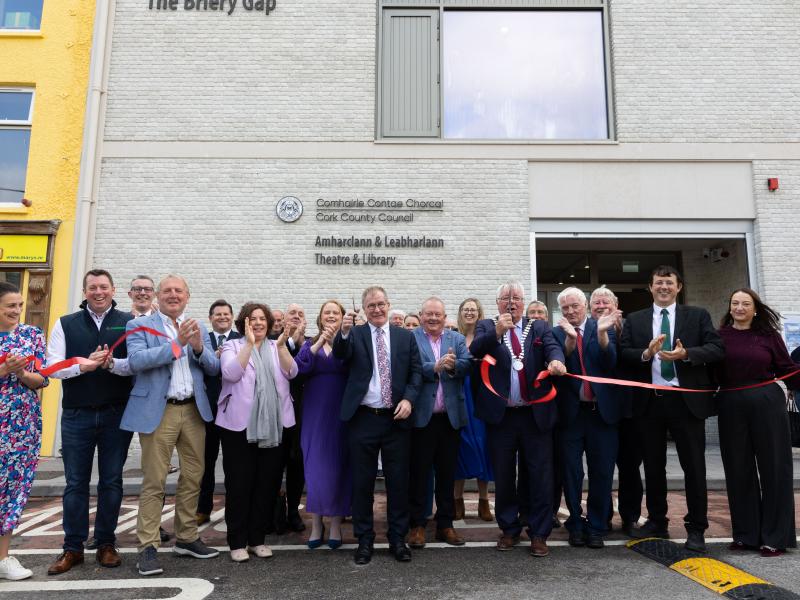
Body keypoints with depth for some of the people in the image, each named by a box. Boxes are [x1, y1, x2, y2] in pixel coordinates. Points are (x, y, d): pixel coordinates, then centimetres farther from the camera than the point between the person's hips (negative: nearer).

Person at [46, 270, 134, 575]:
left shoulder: (129, 322, 2)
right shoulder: (66, 324, 7)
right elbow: (52, 366, -1)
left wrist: (112, 363, -24)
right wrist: (83, 365, -18)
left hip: (117, 415, -1)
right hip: (76, 415, 1)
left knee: (111, 481, 8)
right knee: (75, 482, 9)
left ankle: (106, 544, 22)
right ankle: (72, 548, 21)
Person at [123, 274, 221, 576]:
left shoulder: (198, 328, 12)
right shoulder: (140, 325, 1)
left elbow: (214, 368, 6)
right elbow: (136, 360, -15)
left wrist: (199, 347, -13)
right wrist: (176, 343, -21)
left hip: (194, 410, 4)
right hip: (158, 411, -4)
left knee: (193, 478, 11)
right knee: (154, 482, 1)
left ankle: (186, 538, 25)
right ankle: (148, 546, 12)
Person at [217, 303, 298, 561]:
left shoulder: (276, 347, 12)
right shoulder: (233, 346, 3)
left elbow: (290, 372, -3)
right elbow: (231, 374, -14)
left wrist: (281, 344, -14)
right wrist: (249, 343, -16)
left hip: (273, 425, 3)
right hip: (240, 424, -3)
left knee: (267, 483, 8)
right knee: (239, 483, 3)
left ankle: (257, 538, 21)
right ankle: (237, 541, 15)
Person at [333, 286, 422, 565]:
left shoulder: (406, 336, 7)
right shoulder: (355, 334, 3)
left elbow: (416, 371, 6)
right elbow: (340, 354, -16)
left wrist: (408, 398, -10)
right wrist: (343, 331, -35)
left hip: (396, 418, 1)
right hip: (363, 419, -1)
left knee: (398, 480, 9)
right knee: (362, 482, 8)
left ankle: (398, 539, 24)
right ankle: (364, 540, 23)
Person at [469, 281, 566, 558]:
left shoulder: (539, 327, 9)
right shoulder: (486, 327, 6)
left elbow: (553, 347, -10)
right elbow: (475, 350, -12)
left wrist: (556, 360, -32)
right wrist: (496, 331, -28)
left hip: (536, 414, 0)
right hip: (500, 414, 0)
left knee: (541, 475, 4)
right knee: (503, 476, 11)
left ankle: (539, 534, 19)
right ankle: (509, 529, 27)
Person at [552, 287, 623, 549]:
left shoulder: (604, 328, 2)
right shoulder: (556, 333, 1)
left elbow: (610, 363, -11)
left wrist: (601, 333, -24)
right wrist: (570, 337, -26)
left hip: (601, 410, 0)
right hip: (570, 411, 0)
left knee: (601, 472, 7)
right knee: (571, 473, 9)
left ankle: (596, 527, 22)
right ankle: (575, 524, 24)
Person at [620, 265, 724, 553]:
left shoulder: (698, 315, 6)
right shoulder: (634, 320, 9)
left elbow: (718, 349, -4)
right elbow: (623, 354, 0)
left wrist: (686, 354, -20)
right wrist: (646, 354, -19)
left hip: (687, 400, -1)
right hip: (649, 401, 2)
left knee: (694, 466, 5)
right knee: (653, 466, 12)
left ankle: (696, 528, 18)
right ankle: (656, 521, 26)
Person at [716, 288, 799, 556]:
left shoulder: (768, 335, 3)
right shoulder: (720, 336, 4)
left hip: (767, 404, -1)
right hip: (731, 408, 1)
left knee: (773, 468, 5)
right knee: (738, 471, 8)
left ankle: (775, 536, 18)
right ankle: (746, 534, 22)